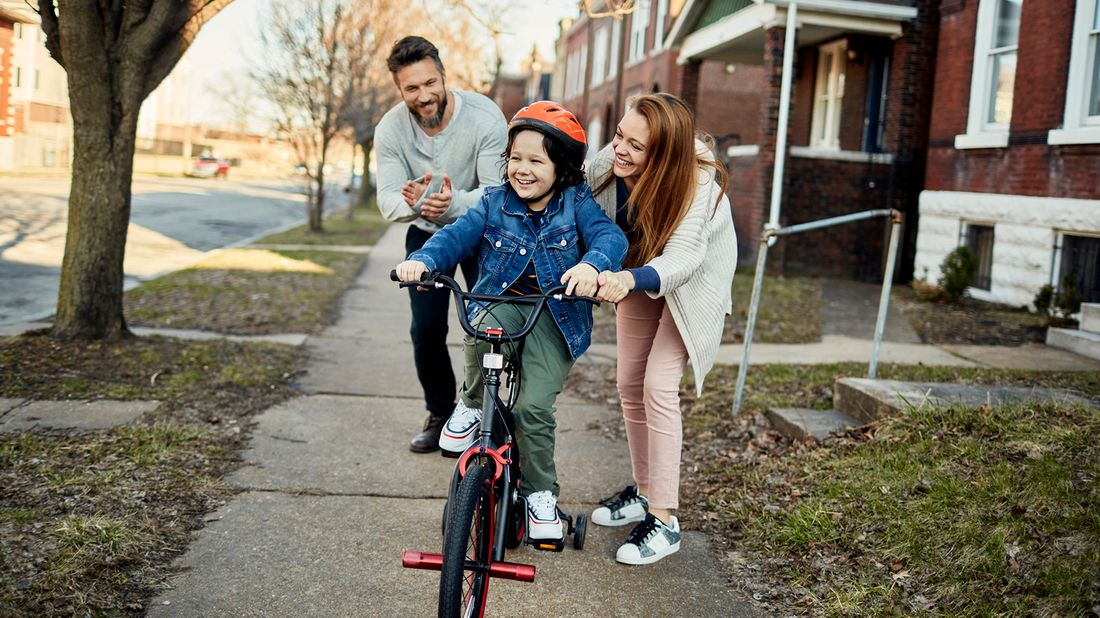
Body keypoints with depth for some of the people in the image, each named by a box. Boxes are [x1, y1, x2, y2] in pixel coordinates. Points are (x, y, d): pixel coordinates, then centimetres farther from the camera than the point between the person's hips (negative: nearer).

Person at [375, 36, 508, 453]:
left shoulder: (485, 118, -27)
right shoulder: (391, 129, -19)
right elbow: (387, 201, -23)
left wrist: (454, 203, -49)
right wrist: (411, 202, -47)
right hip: (426, 234, 2)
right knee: (426, 329, -1)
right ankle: (440, 414, 18)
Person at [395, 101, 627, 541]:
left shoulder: (576, 204, -4)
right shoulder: (495, 203, 3)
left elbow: (609, 236, -19)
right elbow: (457, 236, -5)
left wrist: (592, 265, -43)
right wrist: (422, 259, -27)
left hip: (554, 315, -2)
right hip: (500, 302, 2)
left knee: (534, 407, -15)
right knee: (481, 334, -36)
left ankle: (540, 493, 9)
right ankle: (472, 404, -6)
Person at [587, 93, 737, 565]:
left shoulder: (699, 185, -38)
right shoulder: (609, 164, -27)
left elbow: (681, 259, -49)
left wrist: (631, 279, -66)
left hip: (691, 283, -5)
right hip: (638, 274, 5)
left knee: (659, 386, -16)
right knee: (629, 385, 8)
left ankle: (664, 520, -7)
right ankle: (644, 491, 27)